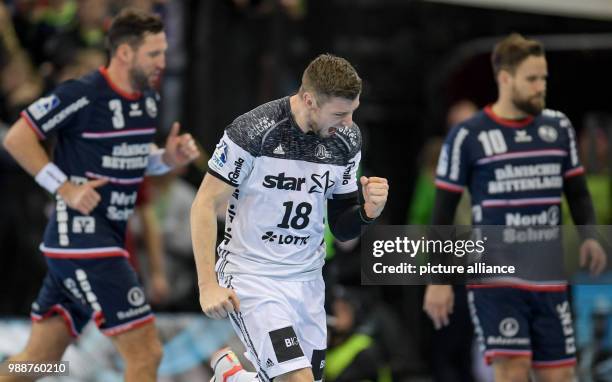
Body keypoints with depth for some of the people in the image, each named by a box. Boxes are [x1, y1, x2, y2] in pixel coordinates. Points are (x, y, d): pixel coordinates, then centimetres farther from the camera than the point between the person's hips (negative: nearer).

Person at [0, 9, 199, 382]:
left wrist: (167, 158, 4)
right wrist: (66, 188, -16)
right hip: (81, 236, -9)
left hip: (108, 238, 9)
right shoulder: (83, 95, -15)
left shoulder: (149, 99, 10)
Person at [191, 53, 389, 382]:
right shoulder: (253, 131, -18)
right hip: (251, 276, -6)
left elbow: (341, 228, 8)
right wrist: (207, 284, -16)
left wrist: (368, 211, -15)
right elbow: (205, 204, -11)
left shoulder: (347, 140, 0)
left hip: (307, 279, 6)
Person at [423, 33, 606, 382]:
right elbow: (443, 211, -1)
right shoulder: (467, 137, -5)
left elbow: (577, 192, 17)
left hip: (549, 279, 5)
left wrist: (589, 236, -3)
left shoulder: (559, 128, 8)